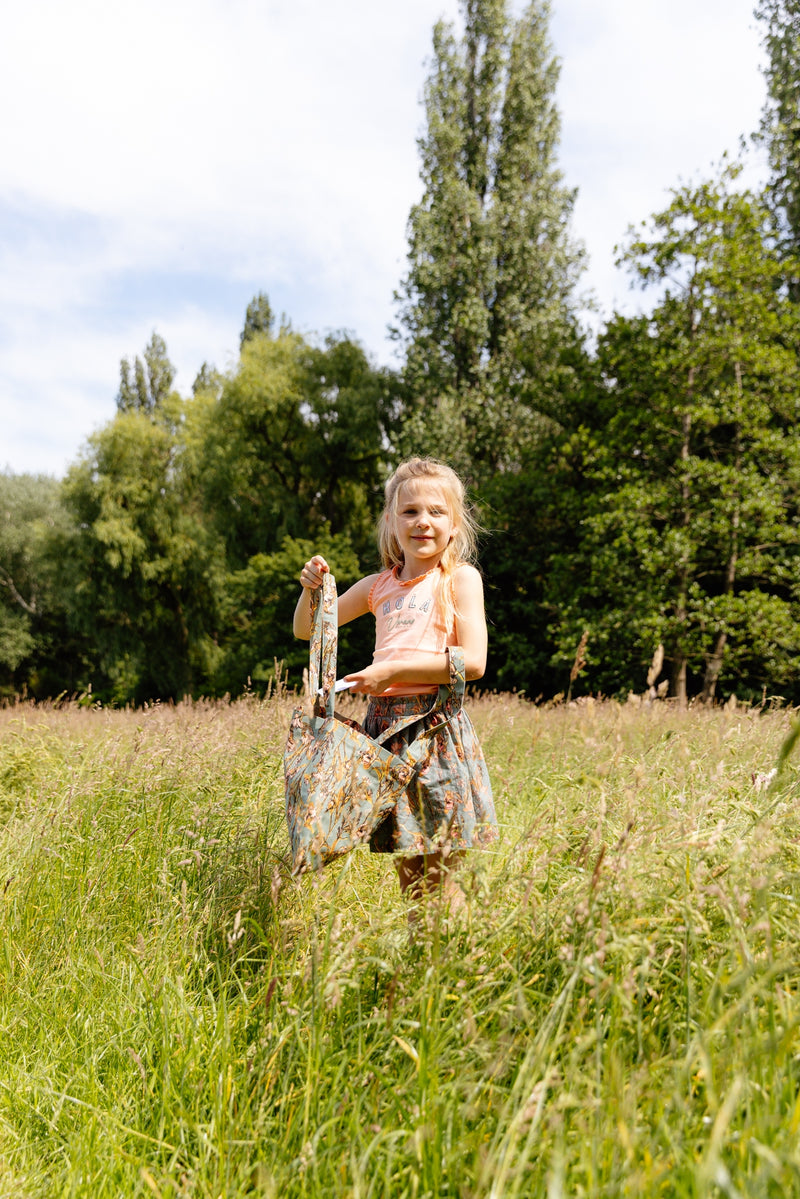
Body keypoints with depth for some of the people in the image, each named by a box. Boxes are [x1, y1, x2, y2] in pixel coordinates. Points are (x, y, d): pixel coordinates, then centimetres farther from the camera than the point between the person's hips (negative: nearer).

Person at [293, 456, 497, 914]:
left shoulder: (460, 577, -1)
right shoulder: (378, 586, 13)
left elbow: (473, 661, -12)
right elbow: (306, 630, 21)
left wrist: (393, 670, -15)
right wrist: (312, 588, 1)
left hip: (436, 725, -5)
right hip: (385, 722, 5)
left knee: (440, 878, 0)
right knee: (408, 875, 12)